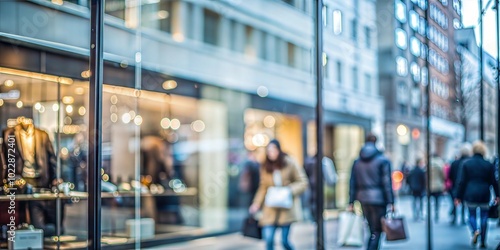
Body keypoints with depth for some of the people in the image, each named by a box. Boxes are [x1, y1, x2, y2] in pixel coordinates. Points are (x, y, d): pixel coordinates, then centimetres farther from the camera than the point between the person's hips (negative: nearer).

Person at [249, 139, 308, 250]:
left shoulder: (290, 163, -2)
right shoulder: (265, 167, 4)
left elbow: (303, 182, 1)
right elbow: (263, 187, 10)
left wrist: (289, 190, -15)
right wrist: (256, 204, -1)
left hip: (286, 208, -2)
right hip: (270, 209, 2)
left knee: (285, 240, -1)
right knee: (268, 239, -8)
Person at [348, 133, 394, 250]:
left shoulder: (357, 162, 9)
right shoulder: (383, 161, -5)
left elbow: (353, 183, 7)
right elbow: (387, 183, -10)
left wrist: (351, 203, 9)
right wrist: (390, 202, -8)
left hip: (363, 199, 5)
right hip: (378, 199, -5)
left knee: (372, 230, 17)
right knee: (376, 231, -1)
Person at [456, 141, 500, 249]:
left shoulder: (466, 163, -2)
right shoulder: (488, 165, -1)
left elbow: (462, 181, -3)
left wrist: (459, 196, 1)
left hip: (470, 195, 0)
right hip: (484, 195, 0)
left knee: (472, 215, 12)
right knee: (484, 217, 8)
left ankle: (475, 231, -17)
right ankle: (483, 242, 8)